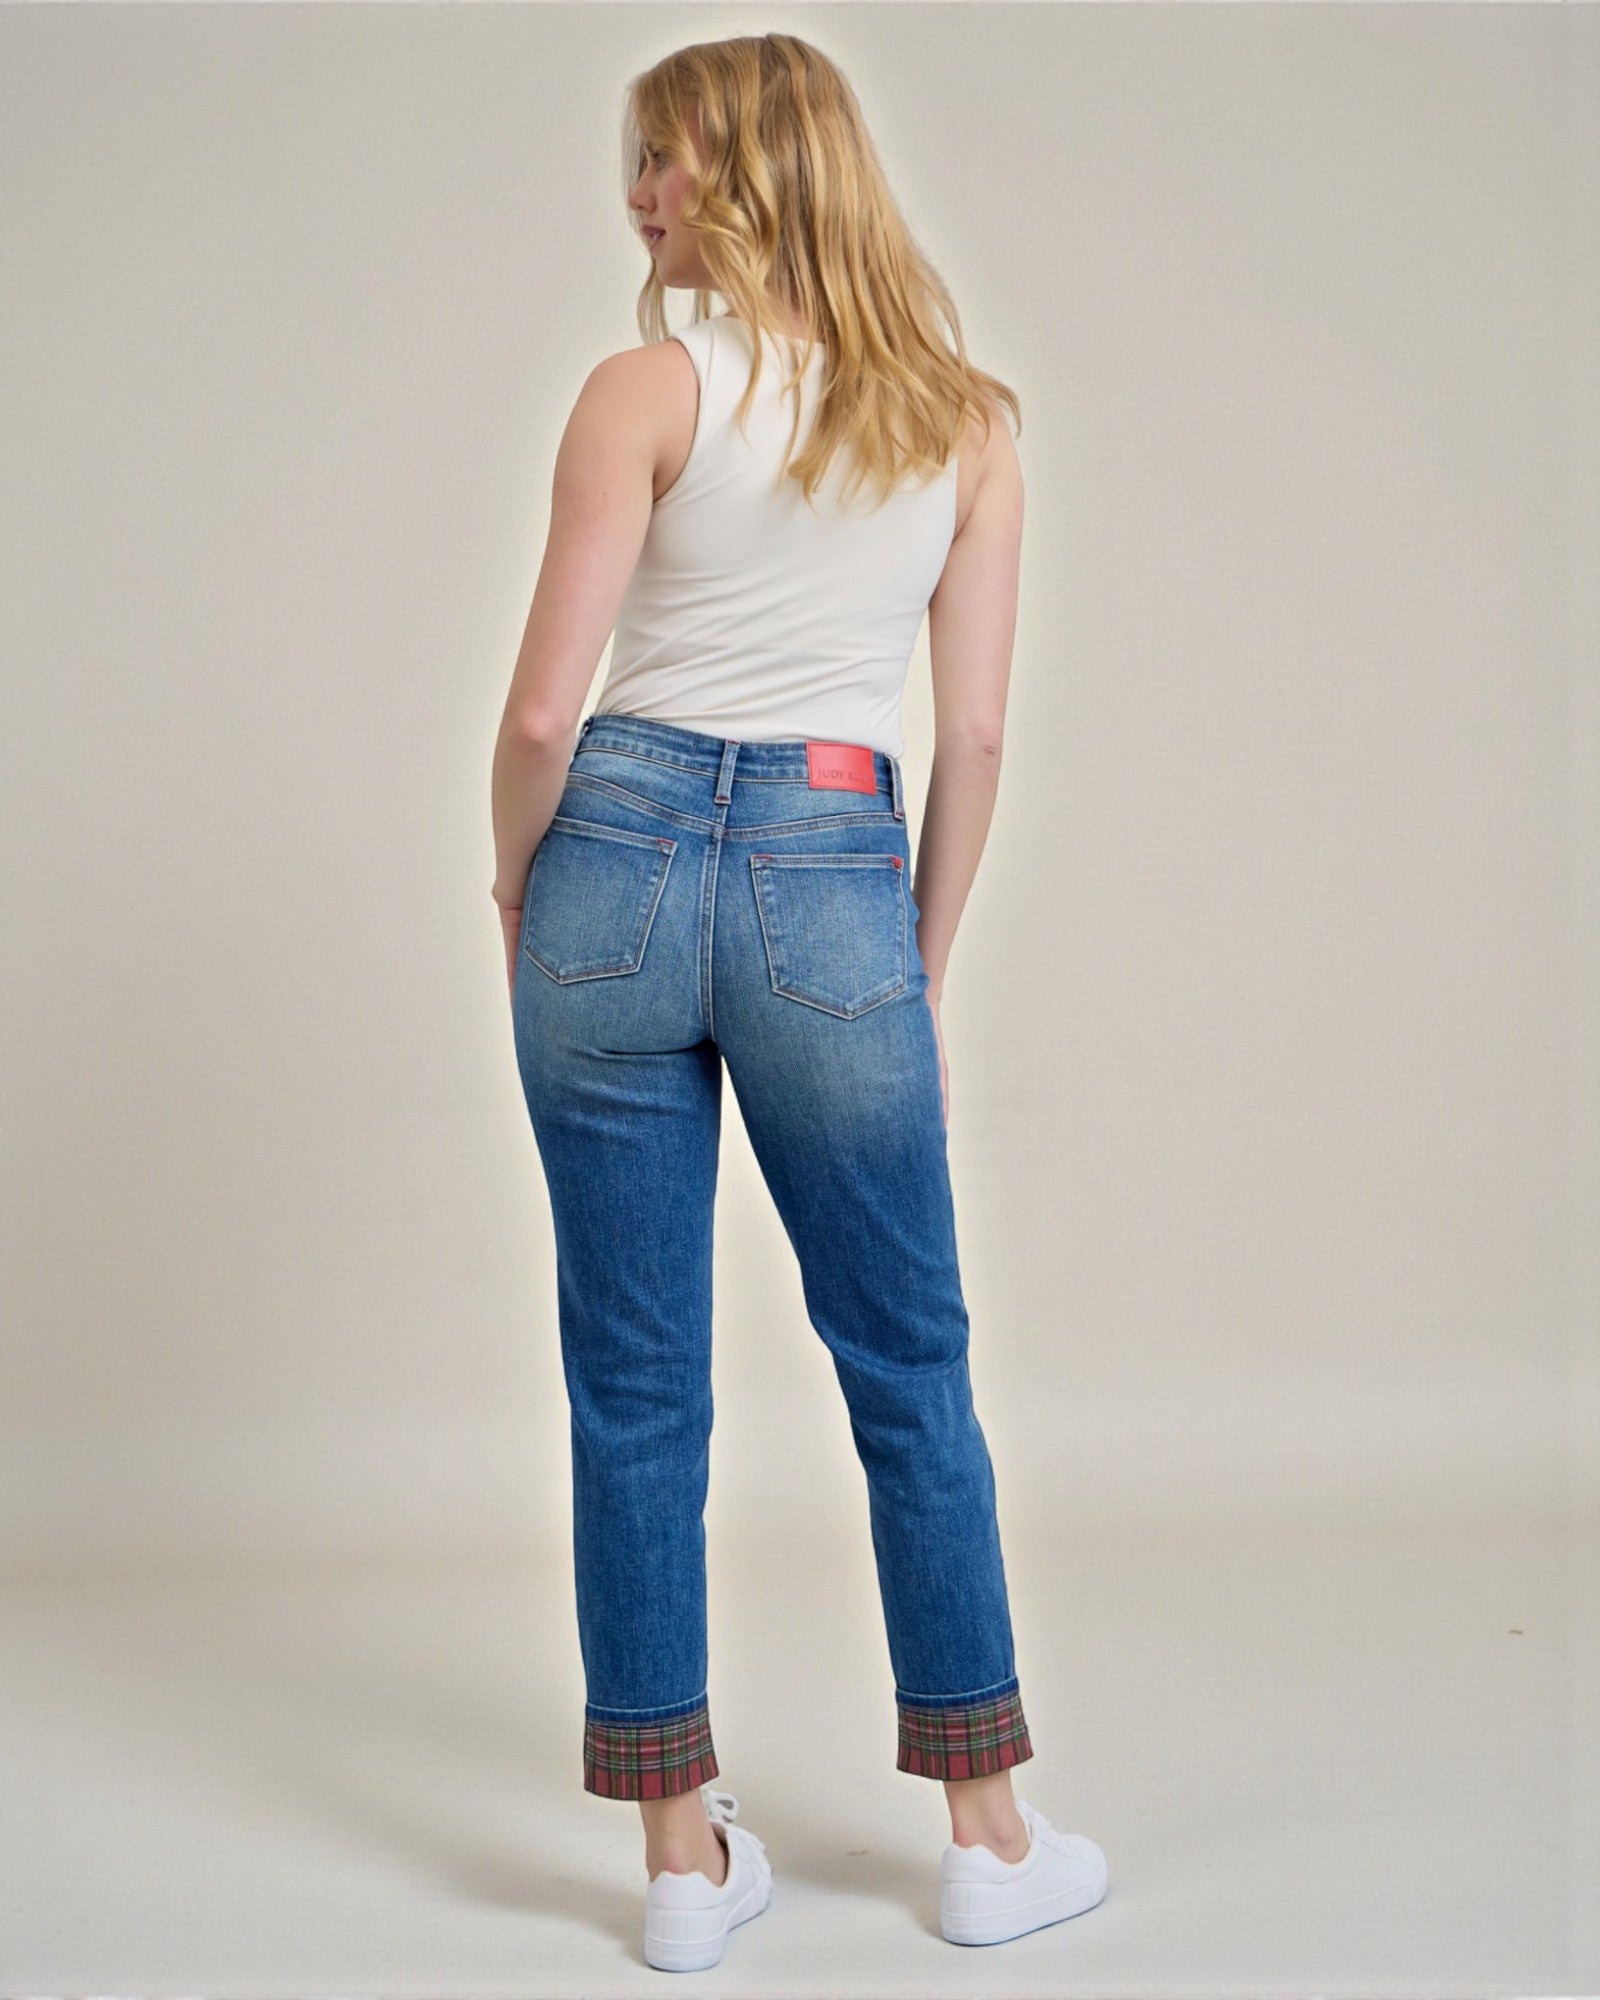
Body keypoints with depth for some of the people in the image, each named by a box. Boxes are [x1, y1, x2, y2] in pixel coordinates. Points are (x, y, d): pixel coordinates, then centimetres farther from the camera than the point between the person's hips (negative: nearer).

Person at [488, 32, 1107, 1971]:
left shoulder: (648, 388, -4)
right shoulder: (967, 418, 7)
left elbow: (543, 712, -8)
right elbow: (974, 740, 6)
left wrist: (517, 883, 10)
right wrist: (923, 973, 14)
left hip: (622, 860, -2)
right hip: (837, 887, 2)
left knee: (636, 1386, 8)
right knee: (910, 1374, 14)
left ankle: (686, 1853, 19)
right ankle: (990, 1838, 25)